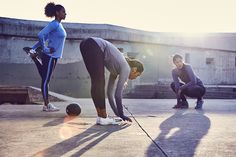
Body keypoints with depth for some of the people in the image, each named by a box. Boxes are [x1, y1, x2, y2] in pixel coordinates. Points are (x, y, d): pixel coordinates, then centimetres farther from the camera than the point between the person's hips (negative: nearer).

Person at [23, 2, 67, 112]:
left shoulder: (59, 25, 15)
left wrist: (34, 49, 14)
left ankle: (47, 104, 18)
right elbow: (41, 35, -24)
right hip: (50, 56, -9)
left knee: (46, 80, 12)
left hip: (54, 56, 9)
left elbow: (44, 38, 15)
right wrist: (46, 49, -17)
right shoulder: (54, 24, -13)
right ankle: (46, 105, 2)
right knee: (45, 80, -2)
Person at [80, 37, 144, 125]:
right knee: (99, 84, -4)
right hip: (93, 46, -9)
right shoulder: (126, 68, 3)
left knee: (97, 84, 10)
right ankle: (103, 118, 1)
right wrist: (121, 115, 11)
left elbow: (110, 92, 29)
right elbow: (118, 94, 0)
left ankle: (101, 117, 12)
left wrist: (117, 114, 32)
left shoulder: (116, 68, 25)